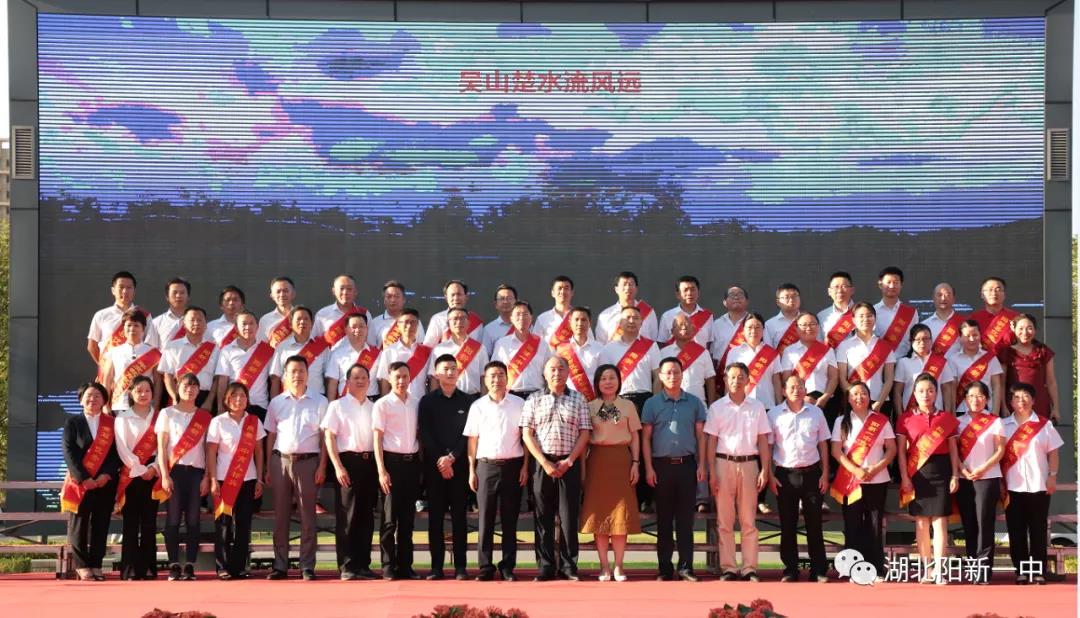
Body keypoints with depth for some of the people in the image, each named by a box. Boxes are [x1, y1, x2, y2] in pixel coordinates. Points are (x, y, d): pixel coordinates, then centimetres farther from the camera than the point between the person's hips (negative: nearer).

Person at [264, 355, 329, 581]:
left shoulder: (319, 402, 3)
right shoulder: (276, 403, 10)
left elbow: (324, 436, 2)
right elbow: (271, 436, 11)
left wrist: (322, 467, -5)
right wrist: (268, 468, 5)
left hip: (307, 461, -2)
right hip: (281, 460, 2)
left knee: (307, 515, 1)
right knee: (280, 515, 5)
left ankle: (307, 567, 4)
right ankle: (280, 565, 10)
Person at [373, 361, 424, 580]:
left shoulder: (416, 403, 10)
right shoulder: (382, 404, -3)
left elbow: (420, 434, 14)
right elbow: (377, 439, -5)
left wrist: (422, 464, 6)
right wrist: (381, 470, -12)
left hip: (412, 461, 4)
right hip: (392, 461, -4)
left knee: (407, 517, 7)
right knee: (389, 517, -3)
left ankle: (405, 565, 12)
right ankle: (389, 566, 1)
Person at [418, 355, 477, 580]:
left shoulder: (468, 401, 7)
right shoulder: (427, 401, 8)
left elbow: (468, 433, 0)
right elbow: (424, 434, 1)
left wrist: (451, 457, -10)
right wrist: (440, 460, -9)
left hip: (459, 465, 0)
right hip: (434, 466, 1)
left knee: (459, 516, 0)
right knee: (435, 516, 1)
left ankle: (460, 567, 1)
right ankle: (436, 566, 2)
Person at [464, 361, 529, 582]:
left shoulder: (519, 405, 4)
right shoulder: (477, 406, 7)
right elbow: (472, 440, 7)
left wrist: (525, 466, -3)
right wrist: (471, 470, 2)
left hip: (512, 465, 0)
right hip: (486, 465, 0)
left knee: (509, 520, 3)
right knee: (485, 519, 1)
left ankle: (508, 567, 8)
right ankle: (485, 568, 4)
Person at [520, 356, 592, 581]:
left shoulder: (578, 400, 8)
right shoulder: (534, 400, 8)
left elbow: (584, 434, 3)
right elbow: (527, 434, 2)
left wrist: (568, 462, -8)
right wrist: (545, 463, -9)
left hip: (570, 464, 0)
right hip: (542, 463, 0)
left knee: (569, 516, -1)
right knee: (543, 517, 1)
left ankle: (568, 566, 5)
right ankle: (545, 567, 5)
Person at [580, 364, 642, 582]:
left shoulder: (627, 406, 7)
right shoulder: (589, 407, 7)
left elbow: (635, 437, 7)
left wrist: (635, 463, -2)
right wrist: (582, 467, -3)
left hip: (621, 460, 0)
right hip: (597, 461, 0)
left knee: (621, 513, -1)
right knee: (598, 513, -1)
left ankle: (618, 566, 4)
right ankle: (604, 566, 4)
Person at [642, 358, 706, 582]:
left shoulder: (694, 403, 8)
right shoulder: (652, 404, 6)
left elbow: (700, 435, 9)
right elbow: (646, 437, 4)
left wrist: (701, 465, 1)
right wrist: (649, 468, -4)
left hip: (687, 464, 0)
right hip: (662, 464, 0)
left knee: (685, 518, 0)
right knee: (664, 519, 3)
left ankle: (686, 566, 1)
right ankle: (665, 569, 6)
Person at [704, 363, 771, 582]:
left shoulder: (757, 407, 7)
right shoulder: (717, 407, 4)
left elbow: (763, 441, 6)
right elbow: (711, 441, 2)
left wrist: (764, 470, -2)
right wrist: (712, 473, -5)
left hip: (749, 464, 1)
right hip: (724, 463, 0)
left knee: (749, 520, 2)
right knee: (725, 520, 1)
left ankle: (750, 568, 4)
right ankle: (728, 567, 5)